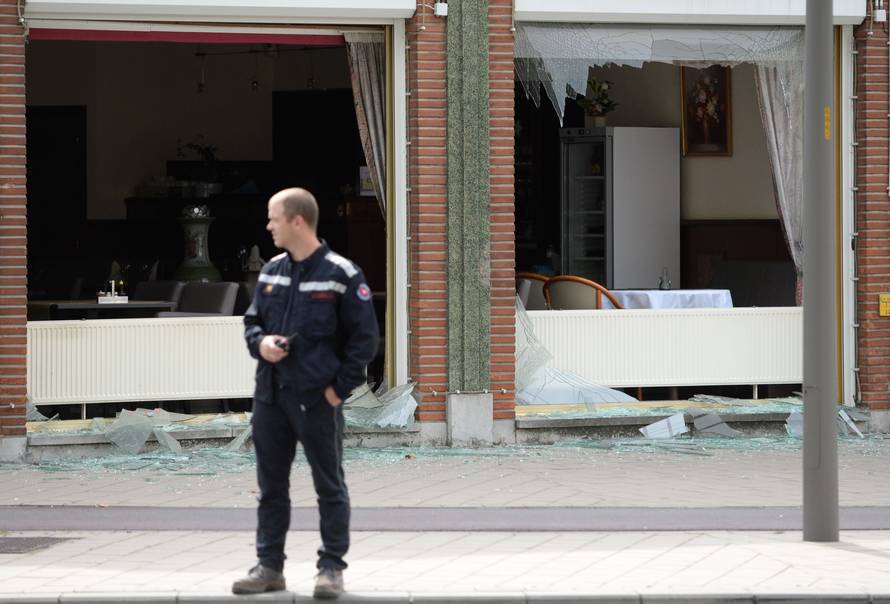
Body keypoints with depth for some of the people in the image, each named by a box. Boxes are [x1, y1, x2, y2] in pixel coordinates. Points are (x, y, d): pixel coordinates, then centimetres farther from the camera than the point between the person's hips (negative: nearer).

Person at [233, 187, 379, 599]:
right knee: (271, 484, 11)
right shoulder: (271, 272, 8)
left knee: (329, 485, 4)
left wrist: (339, 387, -11)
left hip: (318, 399, -6)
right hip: (270, 395, 6)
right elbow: (252, 321, 18)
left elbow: (364, 337, -7)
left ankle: (331, 567, 10)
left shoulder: (341, 275, -10)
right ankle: (269, 565, 19)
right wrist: (260, 342, -5)